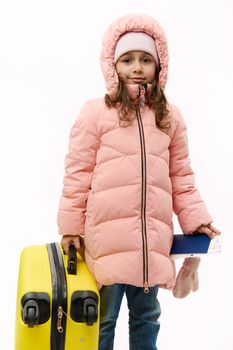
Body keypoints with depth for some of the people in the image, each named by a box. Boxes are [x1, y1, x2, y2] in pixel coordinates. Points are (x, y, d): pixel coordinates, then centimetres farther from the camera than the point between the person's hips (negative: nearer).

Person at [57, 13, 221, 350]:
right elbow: (78, 172, -1)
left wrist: (196, 219, 4)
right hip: (107, 235, -3)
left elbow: (181, 177, 13)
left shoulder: (170, 117, 9)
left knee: (147, 316, 17)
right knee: (102, 318, 8)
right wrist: (71, 225, -1)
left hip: (154, 239, 4)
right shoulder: (96, 112, -3)